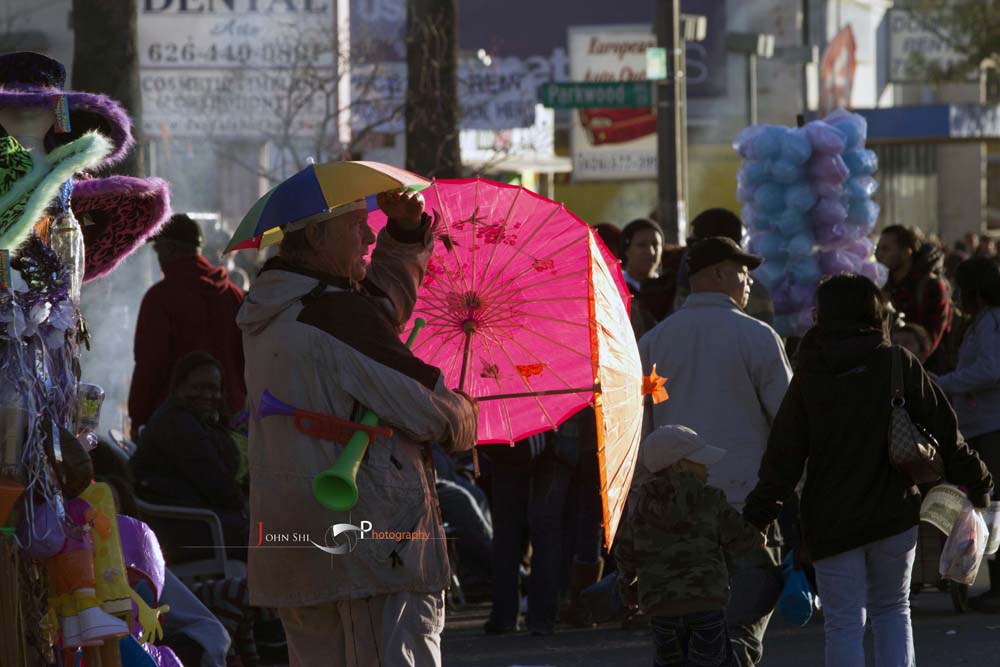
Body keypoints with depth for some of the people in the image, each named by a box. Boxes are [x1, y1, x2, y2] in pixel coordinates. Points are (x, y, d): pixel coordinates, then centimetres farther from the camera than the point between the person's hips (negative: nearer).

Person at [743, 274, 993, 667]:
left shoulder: (810, 374, -3)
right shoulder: (899, 365, -2)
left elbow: (785, 453, -5)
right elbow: (943, 430, 0)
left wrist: (760, 511, 0)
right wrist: (974, 482, 11)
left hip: (831, 519, -1)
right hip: (895, 515, 1)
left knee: (844, 623, 3)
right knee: (892, 609, 18)